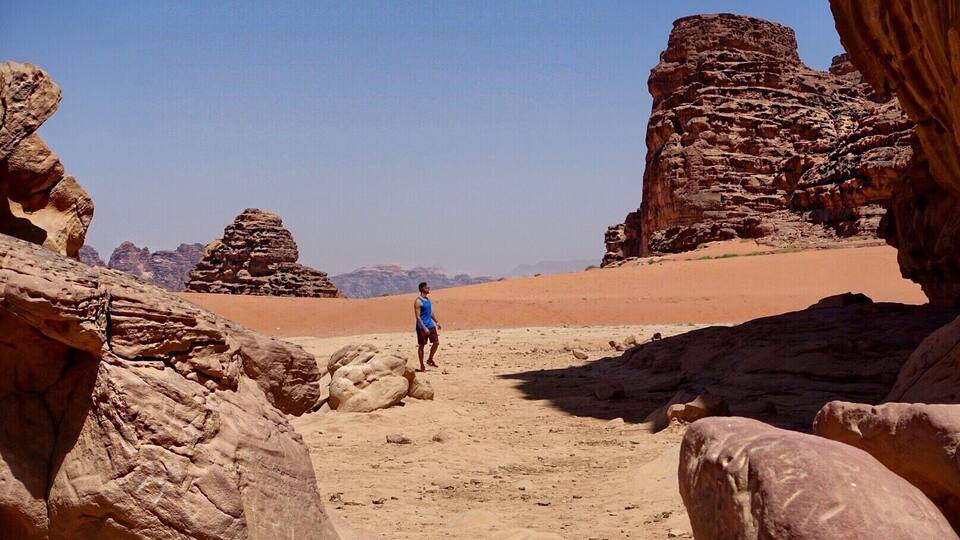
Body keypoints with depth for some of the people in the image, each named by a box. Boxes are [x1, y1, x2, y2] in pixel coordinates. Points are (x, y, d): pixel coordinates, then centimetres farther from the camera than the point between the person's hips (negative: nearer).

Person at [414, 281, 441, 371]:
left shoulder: (428, 300, 12)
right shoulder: (418, 301, -14)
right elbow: (418, 317, -18)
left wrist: (436, 322, 17)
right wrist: (424, 328, -23)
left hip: (430, 325, 8)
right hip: (422, 327, -8)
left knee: (436, 342, 4)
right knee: (421, 345, 1)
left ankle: (430, 360, 21)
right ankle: (422, 366, 8)